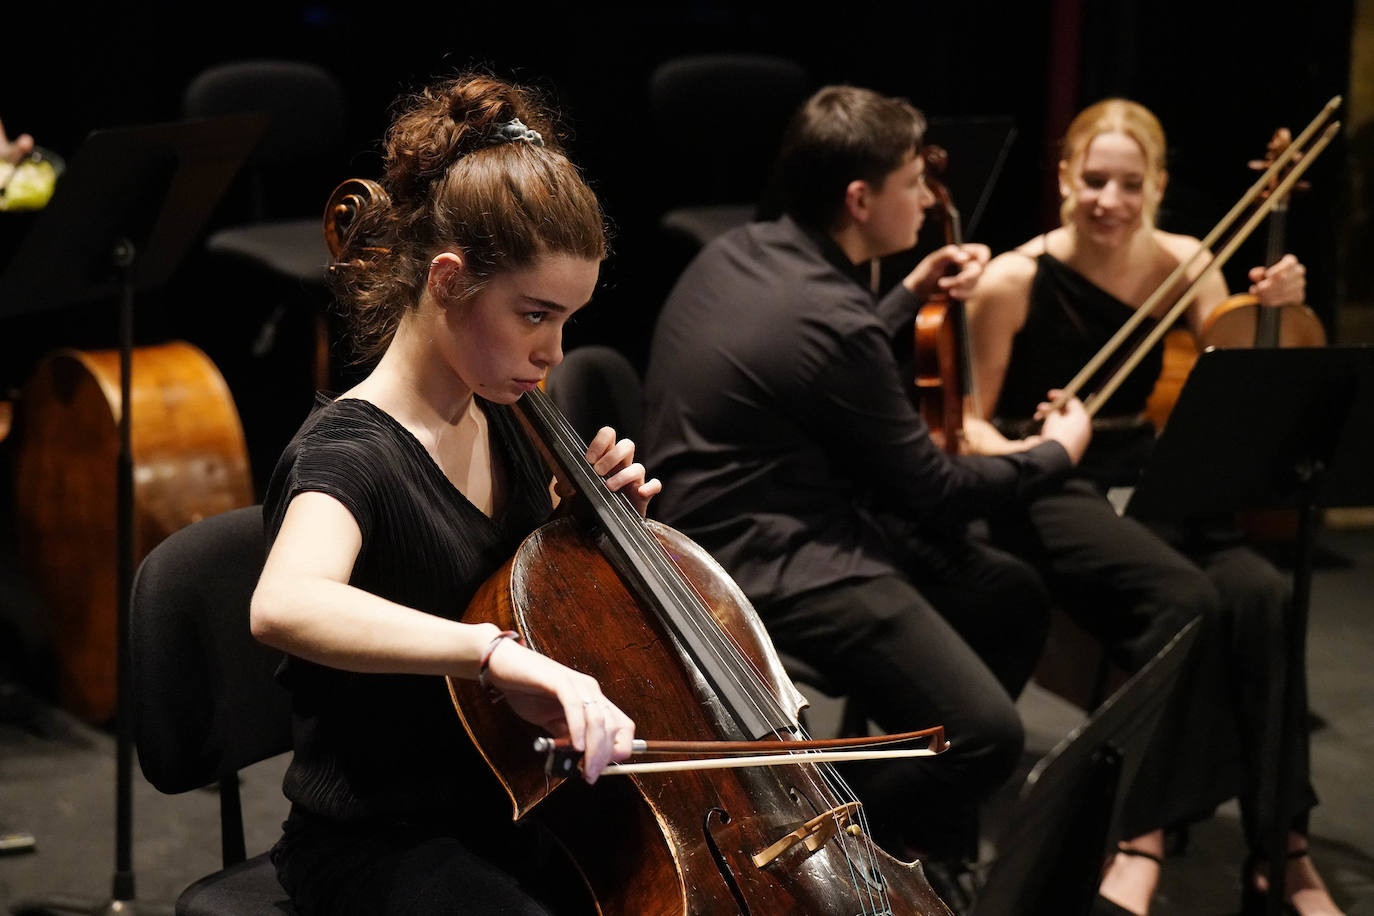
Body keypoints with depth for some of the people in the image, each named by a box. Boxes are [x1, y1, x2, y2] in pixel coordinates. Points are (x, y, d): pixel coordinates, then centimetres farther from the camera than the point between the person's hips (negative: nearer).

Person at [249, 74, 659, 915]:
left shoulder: (508, 424, 5)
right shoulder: (349, 452, -19)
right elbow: (284, 605, -42)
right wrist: (498, 650, -53)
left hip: (517, 814, 8)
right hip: (379, 849, -8)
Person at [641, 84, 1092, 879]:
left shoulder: (740, 251, 4)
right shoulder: (827, 319, -23)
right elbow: (932, 491, -10)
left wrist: (911, 296, 23)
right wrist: (1057, 452, 6)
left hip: (772, 516, 11)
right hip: (766, 566, -11)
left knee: (1013, 597, 15)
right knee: (986, 733, -20)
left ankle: (923, 841, 23)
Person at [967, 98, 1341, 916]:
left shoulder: (1185, 265, 3)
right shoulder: (1015, 282, -8)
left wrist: (1271, 317, -13)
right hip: (1050, 492, -4)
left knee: (1264, 596, -26)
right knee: (1182, 598, -32)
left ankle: (1281, 846, -19)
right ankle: (1147, 838, -23)